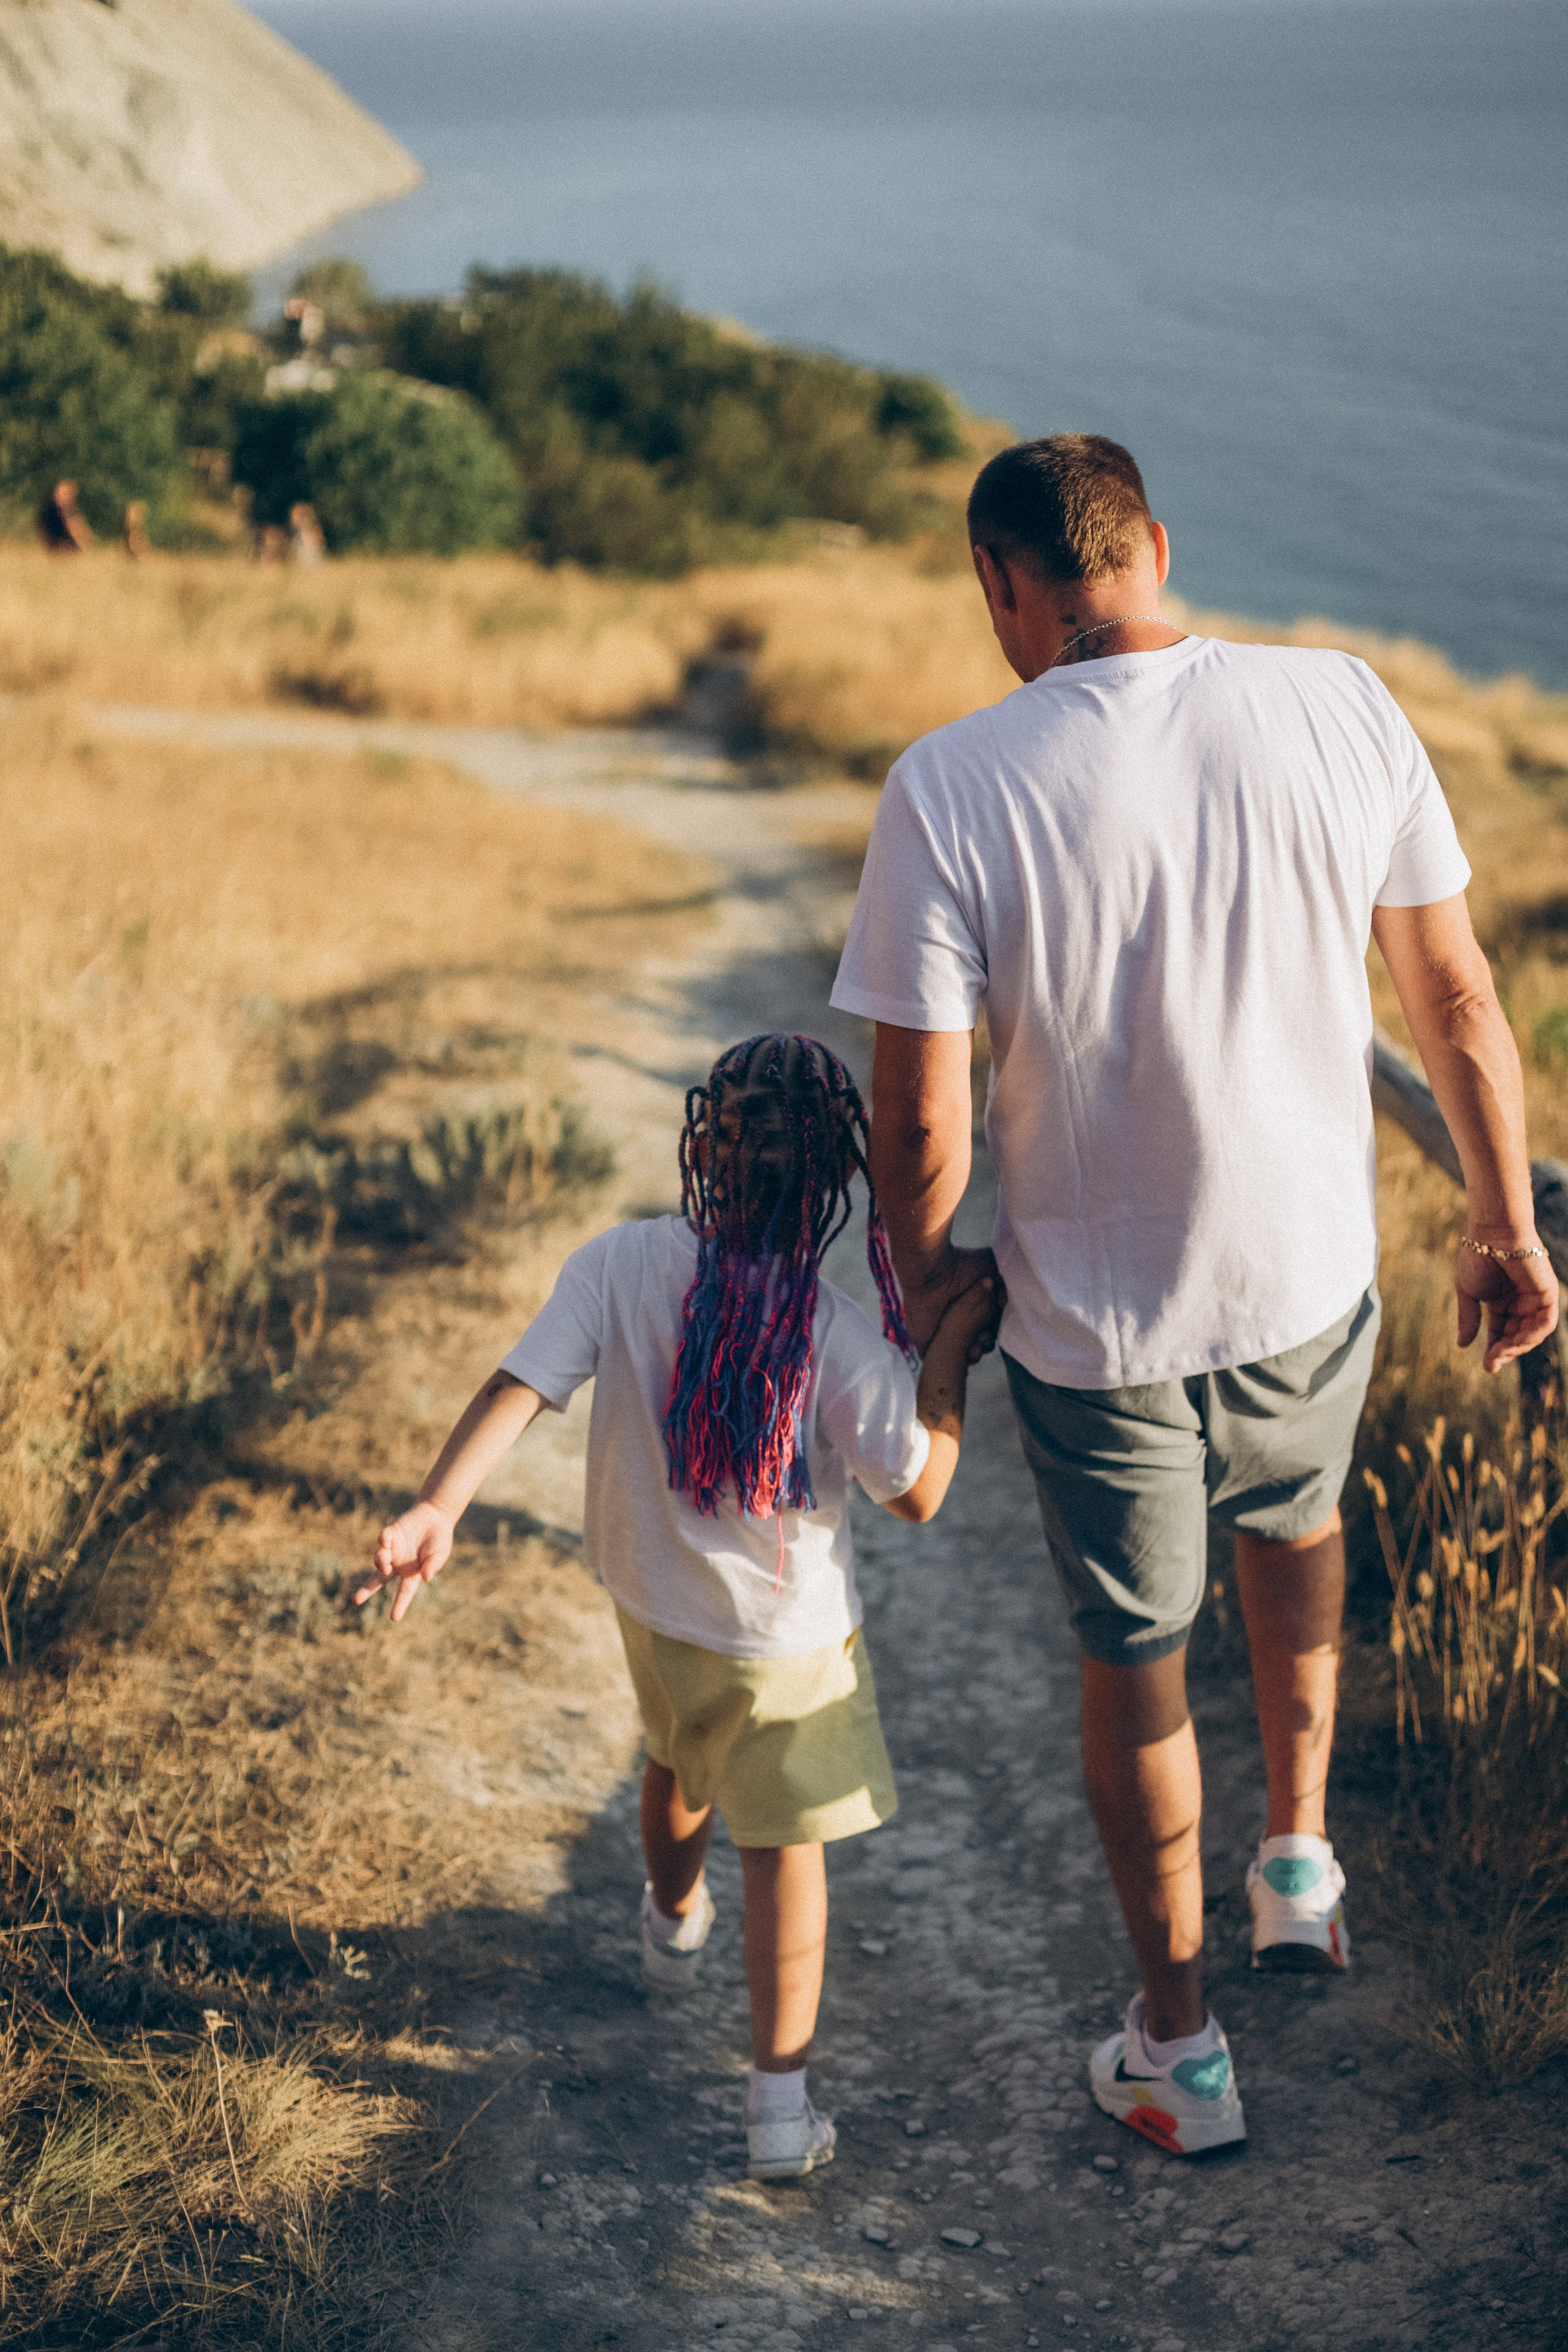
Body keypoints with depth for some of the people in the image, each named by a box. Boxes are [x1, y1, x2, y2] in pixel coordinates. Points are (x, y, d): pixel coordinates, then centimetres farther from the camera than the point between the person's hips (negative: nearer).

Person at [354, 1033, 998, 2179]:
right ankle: (780, 2106, 10)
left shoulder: (620, 1267, -19)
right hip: (787, 1634, -4)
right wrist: (952, 1351, -11)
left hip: (652, 1601, 4)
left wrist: (436, 1509, -30)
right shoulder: (840, 1338, -26)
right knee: (784, 1846, 11)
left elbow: (517, 1390, -27)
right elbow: (918, 1491, -16)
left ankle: (673, 1921, 63)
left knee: (680, 1764, 34)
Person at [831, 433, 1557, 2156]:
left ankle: (1177, 2050, 35)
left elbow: (921, 1123, -18)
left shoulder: (950, 790, -21)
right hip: (1313, 1286, 2)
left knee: (1134, 1660, 20)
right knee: (1293, 1517, 36)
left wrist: (922, 1272, 3)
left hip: (1094, 1330, -2)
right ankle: (1300, 1861, 41)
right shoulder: (1341, 708, -12)